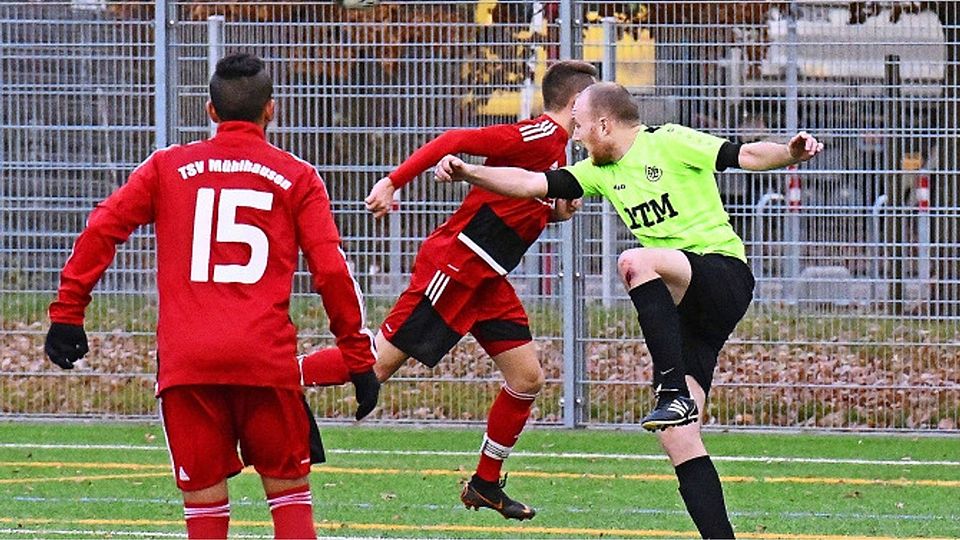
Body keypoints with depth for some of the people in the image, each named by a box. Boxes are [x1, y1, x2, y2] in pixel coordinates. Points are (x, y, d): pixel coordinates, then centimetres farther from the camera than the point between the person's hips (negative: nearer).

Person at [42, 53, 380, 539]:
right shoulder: (297, 177, 8)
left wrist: (67, 313, 8)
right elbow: (331, 270, 3)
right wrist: (360, 360, 8)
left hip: (184, 364, 1)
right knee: (289, 490, 10)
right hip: (267, 361, -1)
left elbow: (101, 230, 4)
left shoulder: (168, 167, 11)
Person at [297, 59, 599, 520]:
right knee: (378, 363, -10)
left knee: (527, 379, 4)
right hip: (453, 265, -9)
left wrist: (560, 210, 4)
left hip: (485, 279, 9)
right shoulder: (538, 136, -15)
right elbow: (454, 141, -21)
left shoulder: (556, 149, 14)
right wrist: (392, 183, -26)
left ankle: (485, 484, 16)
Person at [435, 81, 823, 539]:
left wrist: (790, 153, -27)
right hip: (683, 308, 8)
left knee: (635, 262, -35)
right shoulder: (600, 172, 17)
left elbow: (744, 156, -9)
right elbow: (532, 183, 13)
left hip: (724, 275, -8)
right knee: (677, 438, -5)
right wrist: (467, 173, 3)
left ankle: (675, 393, -36)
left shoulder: (669, 143, -4)